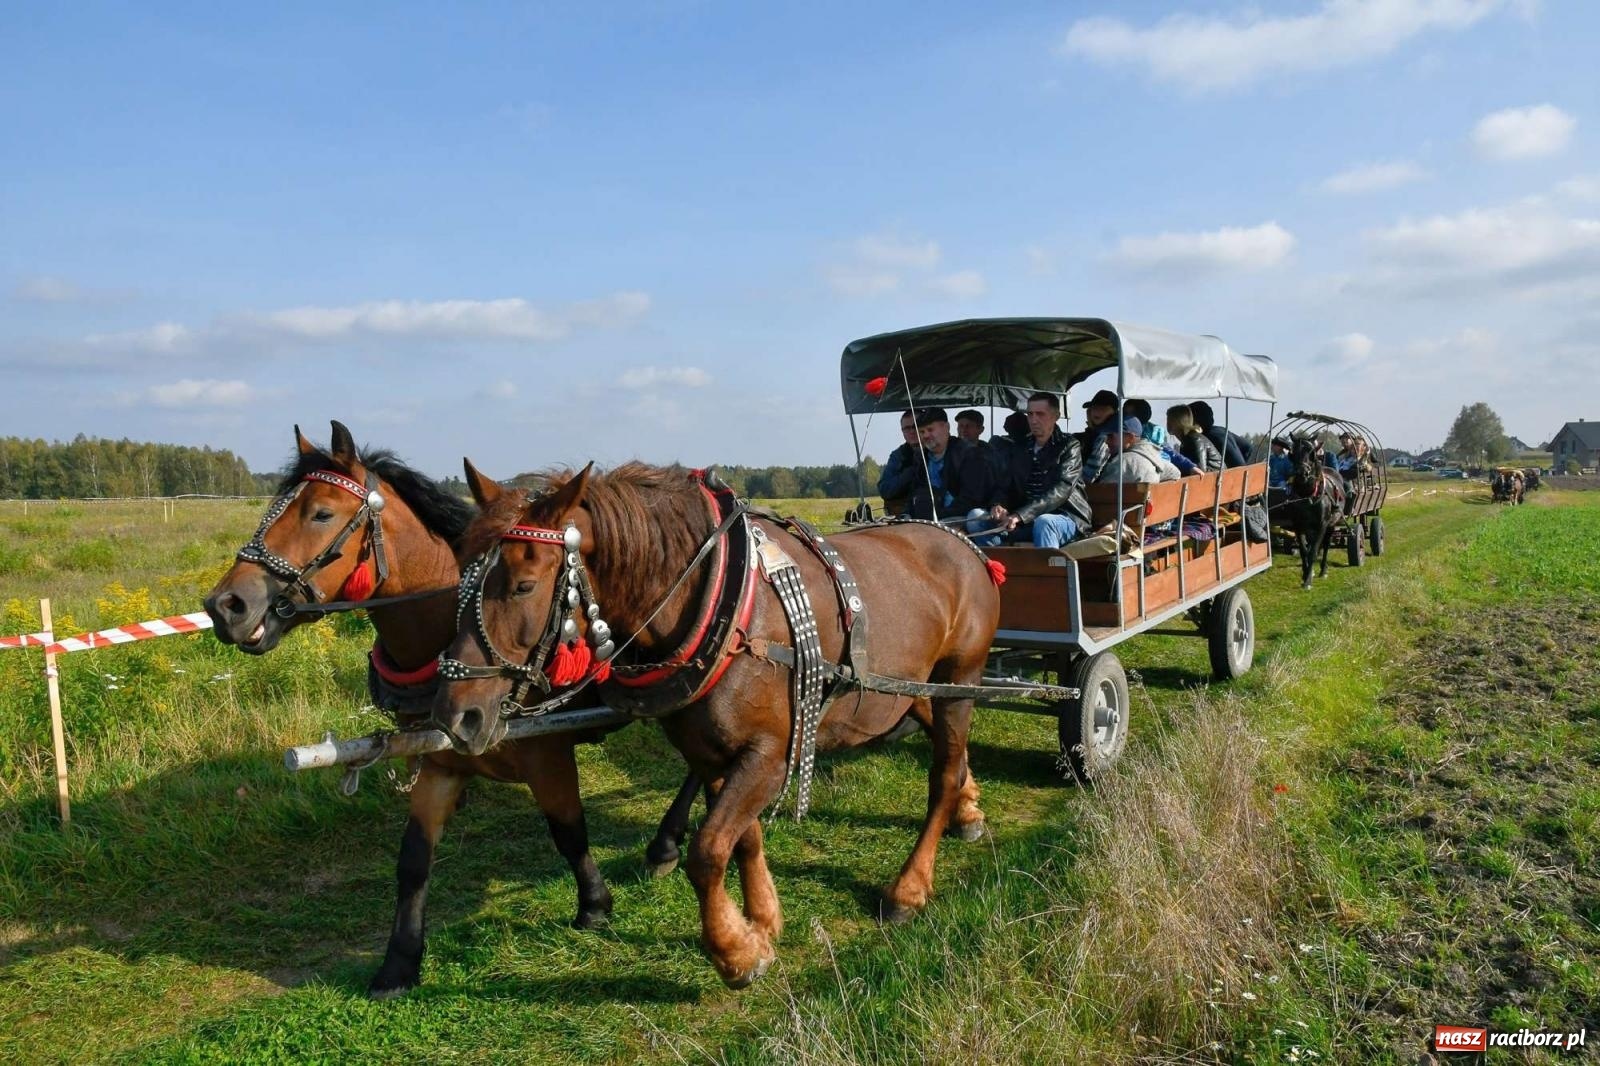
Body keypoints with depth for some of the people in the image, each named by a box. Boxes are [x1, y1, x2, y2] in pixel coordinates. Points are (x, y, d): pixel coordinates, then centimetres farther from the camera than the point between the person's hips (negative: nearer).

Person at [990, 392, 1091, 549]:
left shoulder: (1069, 446, -5)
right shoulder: (1020, 449, 14)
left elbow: (1060, 491, -19)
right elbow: (1011, 488, 14)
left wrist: (1021, 515, -30)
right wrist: (1001, 507, -12)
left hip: (1068, 517, -5)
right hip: (1029, 520, 6)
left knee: (1043, 522, -39)